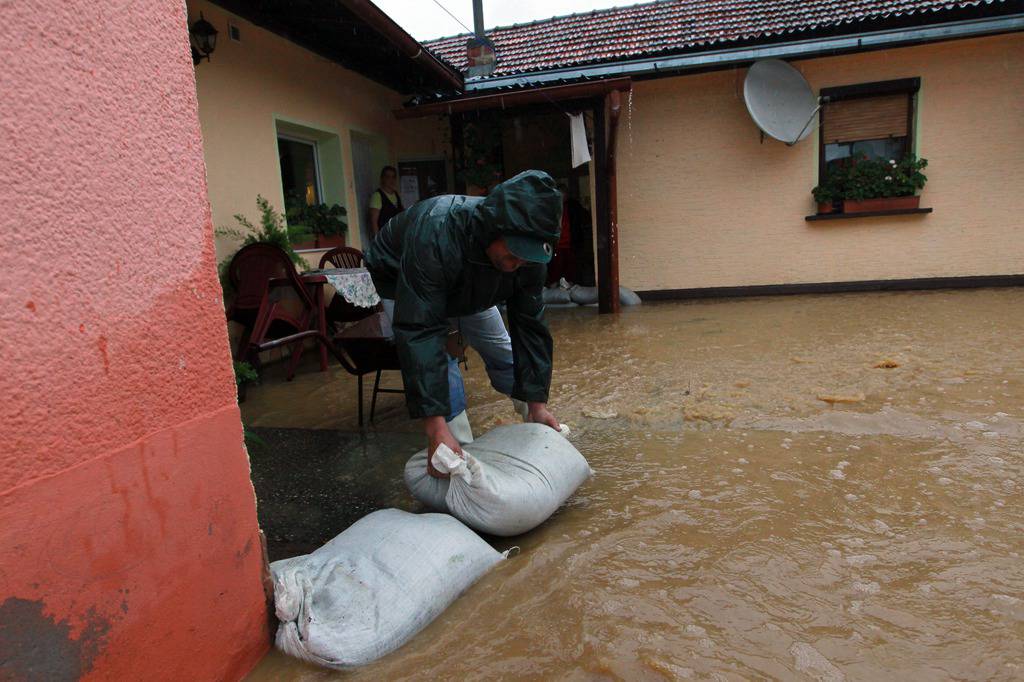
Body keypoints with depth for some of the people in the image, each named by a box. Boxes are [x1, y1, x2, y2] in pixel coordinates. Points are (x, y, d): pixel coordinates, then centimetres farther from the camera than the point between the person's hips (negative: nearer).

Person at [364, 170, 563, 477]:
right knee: (434, 361, -22)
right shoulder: (435, 235, -48)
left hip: (469, 288, 5)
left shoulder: (527, 255, -29)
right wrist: (436, 426, -52)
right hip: (402, 282, -4)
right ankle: (462, 450, -9)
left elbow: (529, 326, -21)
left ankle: (534, 421, 28)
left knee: (502, 352, 6)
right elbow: (419, 334, -50)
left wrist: (537, 403, -22)